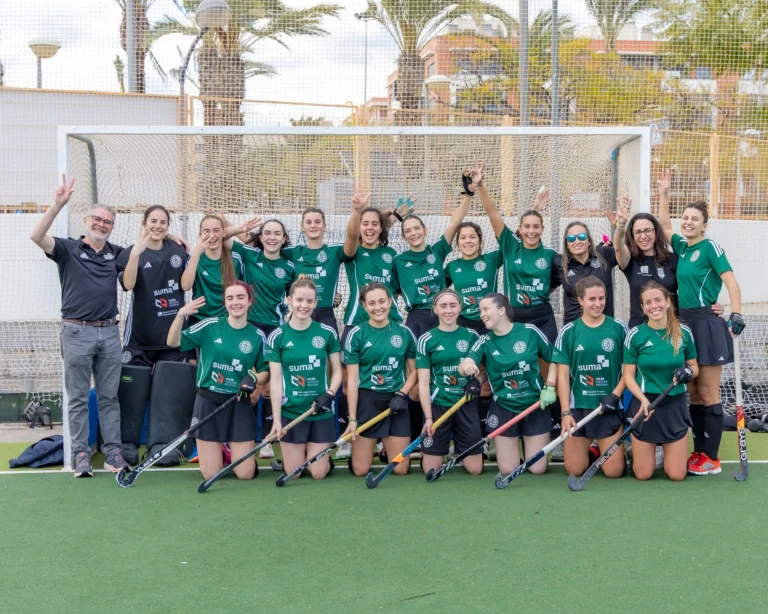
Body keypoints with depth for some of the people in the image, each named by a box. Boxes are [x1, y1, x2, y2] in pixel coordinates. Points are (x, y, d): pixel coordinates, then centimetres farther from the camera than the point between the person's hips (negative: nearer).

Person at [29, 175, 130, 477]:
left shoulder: (116, 253, 12)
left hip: (109, 332, 3)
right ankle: (81, 455, 6)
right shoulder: (68, 249, 0)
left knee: (109, 397, 7)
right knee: (78, 398, 2)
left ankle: (113, 453, 11)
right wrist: (58, 204, -27)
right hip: (77, 332, -3)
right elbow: (36, 236, -17)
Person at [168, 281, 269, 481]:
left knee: (246, 474, -1)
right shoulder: (209, 326, -5)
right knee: (210, 474, 0)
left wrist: (253, 379, -14)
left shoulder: (257, 336, -1)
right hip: (208, 402, -1)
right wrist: (181, 315, -26)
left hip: (239, 405, 1)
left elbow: (265, 372, 8)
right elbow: (173, 342, -9)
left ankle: (233, 451, 32)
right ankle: (219, 452, 34)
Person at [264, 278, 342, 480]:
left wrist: (329, 395, -13)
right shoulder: (277, 337, -5)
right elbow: (275, 380, -5)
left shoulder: (328, 333, -2)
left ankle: (325, 458, 35)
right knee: (293, 473, 4)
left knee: (318, 473, 2)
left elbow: (337, 371, 6)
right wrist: (276, 419, -10)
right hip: (290, 412, 0)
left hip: (321, 412, 1)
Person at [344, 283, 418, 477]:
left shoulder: (404, 332, 2)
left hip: (396, 402, 2)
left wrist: (401, 394, -9)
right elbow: (352, 379, -6)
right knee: (360, 470, -1)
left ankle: (386, 447, 36)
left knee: (401, 470, 3)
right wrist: (352, 419, -10)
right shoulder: (356, 335, -6)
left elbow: (414, 371, 9)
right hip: (366, 401, -2)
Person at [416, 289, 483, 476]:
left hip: (467, 405, 2)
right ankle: (425, 451, 32)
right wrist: (428, 417, -12)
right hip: (438, 405, -2)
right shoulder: (426, 340, -3)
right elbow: (423, 383, -5)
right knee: (431, 471, -1)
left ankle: (460, 451, 33)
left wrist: (476, 382, -6)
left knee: (475, 469, 1)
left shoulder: (472, 336, 4)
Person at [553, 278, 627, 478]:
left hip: (610, 408, 0)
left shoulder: (619, 328, -2)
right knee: (574, 470, 3)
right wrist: (565, 412, -7)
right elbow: (563, 375, -1)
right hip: (578, 407, 0)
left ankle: (600, 451, 30)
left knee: (614, 471, -2)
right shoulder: (568, 331, -1)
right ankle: (590, 451, 35)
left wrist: (615, 395, -11)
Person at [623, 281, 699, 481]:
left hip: (675, 406, 2)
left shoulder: (684, 332, -2)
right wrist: (643, 399, -22)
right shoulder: (635, 335, -9)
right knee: (643, 475, 2)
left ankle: (668, 451, 35)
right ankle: (635, 452, 35)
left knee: (677, 475, 3)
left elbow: (694, 368, 8)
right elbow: (628, 375, -5)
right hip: (645, 404, -2)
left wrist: (687, 372, -16)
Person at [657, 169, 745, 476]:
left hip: (707, 324, -7)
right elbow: (665, 226, 24)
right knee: (692, 392, 9)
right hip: (685, 324, 7)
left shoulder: (710, 247, -9)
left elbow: (730, 281, -17)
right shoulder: (682, 247, 11)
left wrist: (736, 315, -28)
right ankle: (699, 451, 16)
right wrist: (663, 194, 15)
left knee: (708, 393, -3)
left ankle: (712, 458, 2)